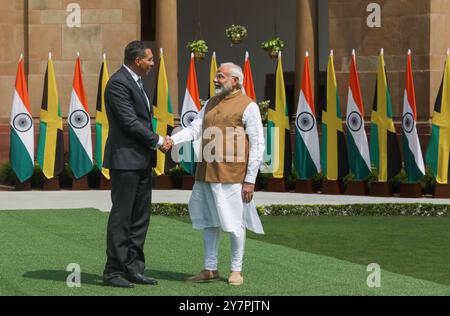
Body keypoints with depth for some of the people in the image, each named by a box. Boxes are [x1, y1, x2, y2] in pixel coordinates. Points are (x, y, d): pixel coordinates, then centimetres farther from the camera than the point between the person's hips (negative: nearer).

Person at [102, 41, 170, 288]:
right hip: (125, 159, -10)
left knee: (140, 218, 11)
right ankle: (113, 272, 0)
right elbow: (130, 122, -19)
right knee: (121, 216, -5)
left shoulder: (135, 82, 16)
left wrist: (154, 142, 6)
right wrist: (157, 141, -10)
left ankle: (133, 269, 16)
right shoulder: (119, 83, -15)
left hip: (141, 160, 10)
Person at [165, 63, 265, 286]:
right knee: (209, 222, 11)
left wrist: (250, 180, -12)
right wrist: (173, 140, -13)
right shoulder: (211, 104, 16)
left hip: (232, 177, -7)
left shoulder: (248, 106, -5)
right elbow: (194, 129, 8)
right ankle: (210, 269, 19)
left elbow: (257, 145, -8)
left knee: (234, 223, 1)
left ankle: (236, 271, 12)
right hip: (206, 175, 7)